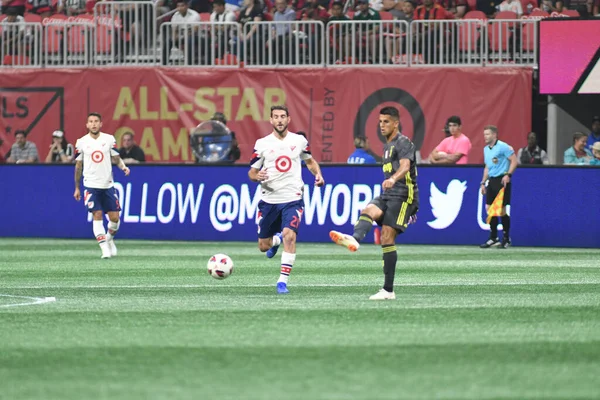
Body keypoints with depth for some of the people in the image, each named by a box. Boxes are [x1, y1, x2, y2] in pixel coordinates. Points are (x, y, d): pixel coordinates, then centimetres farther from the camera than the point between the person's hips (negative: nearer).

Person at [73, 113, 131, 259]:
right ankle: (104, 248, -9)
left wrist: (123, 166, -16)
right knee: (97, 215, -11)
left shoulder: (109, 139, 3)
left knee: (114, 217, 1)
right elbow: (78, 166, 8)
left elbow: (116, 158, 7)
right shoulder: (81, 142, 2)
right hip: (91, 185, -1)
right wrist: (77, 188, 10)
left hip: (108, 185, 1)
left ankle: (109, 239, 29)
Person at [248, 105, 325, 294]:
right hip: (269, 199, 1)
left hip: (292, 199, -1)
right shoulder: (262, 144, -1)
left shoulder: (299, 141, 2)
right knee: (263, 246, 8)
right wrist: (257, 176, -20)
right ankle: (276, 240, 46)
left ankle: (283, 280, -15)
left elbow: (310, 161, 20)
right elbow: (251, 172, 4)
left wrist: (318, 174, 0)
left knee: (289, 236, -23)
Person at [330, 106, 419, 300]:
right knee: (369, 211, -24)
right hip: (387, 196, 8)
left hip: (403, 195, -8)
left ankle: (388, 290, -19)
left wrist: (392, 179, -47)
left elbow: (405, 166, -28)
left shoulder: (403, 143, -8)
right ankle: (354, 239, -51)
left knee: (387, 237, -14)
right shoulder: (387, 146, 21)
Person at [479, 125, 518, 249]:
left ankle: (506, 239, 6)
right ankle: (493, 238, 10)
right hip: (491, 181, 8)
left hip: (502, 180, -8)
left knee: (501, 211, -6)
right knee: (489, 209, 3)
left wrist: (508, 175, -21)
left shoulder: (503, 147, -9)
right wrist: (483, 182, 20)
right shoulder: (486, 149, 16)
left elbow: (514, 161, -11)